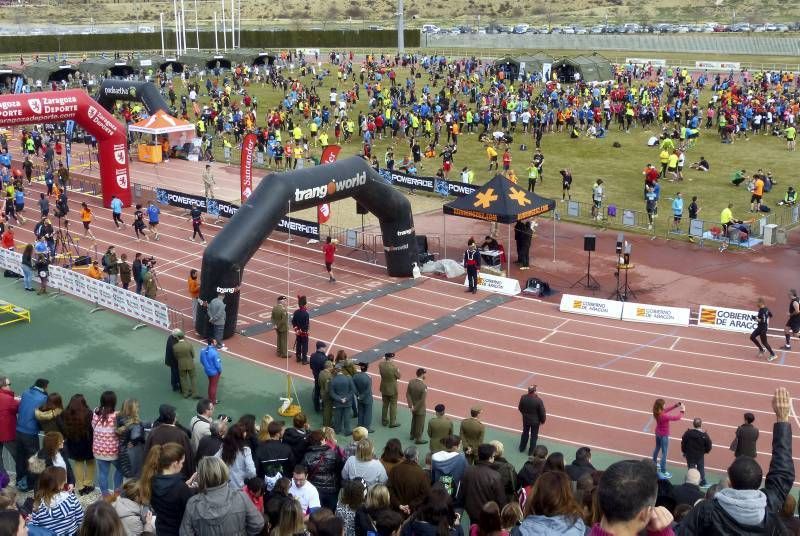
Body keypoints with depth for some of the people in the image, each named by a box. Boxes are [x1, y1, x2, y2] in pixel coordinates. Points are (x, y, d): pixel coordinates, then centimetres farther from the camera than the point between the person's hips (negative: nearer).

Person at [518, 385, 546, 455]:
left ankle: (522, 448, 43)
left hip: (525, 419, 3)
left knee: (525, 433, 26)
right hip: (535, 421, -3)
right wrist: (543, 420, 1)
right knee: (534, 436, 17)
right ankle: (531, 451, 31)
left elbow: (520, 408, -3)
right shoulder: (538, 401, -31)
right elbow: (542, 412, -18)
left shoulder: (523, 398, -20)